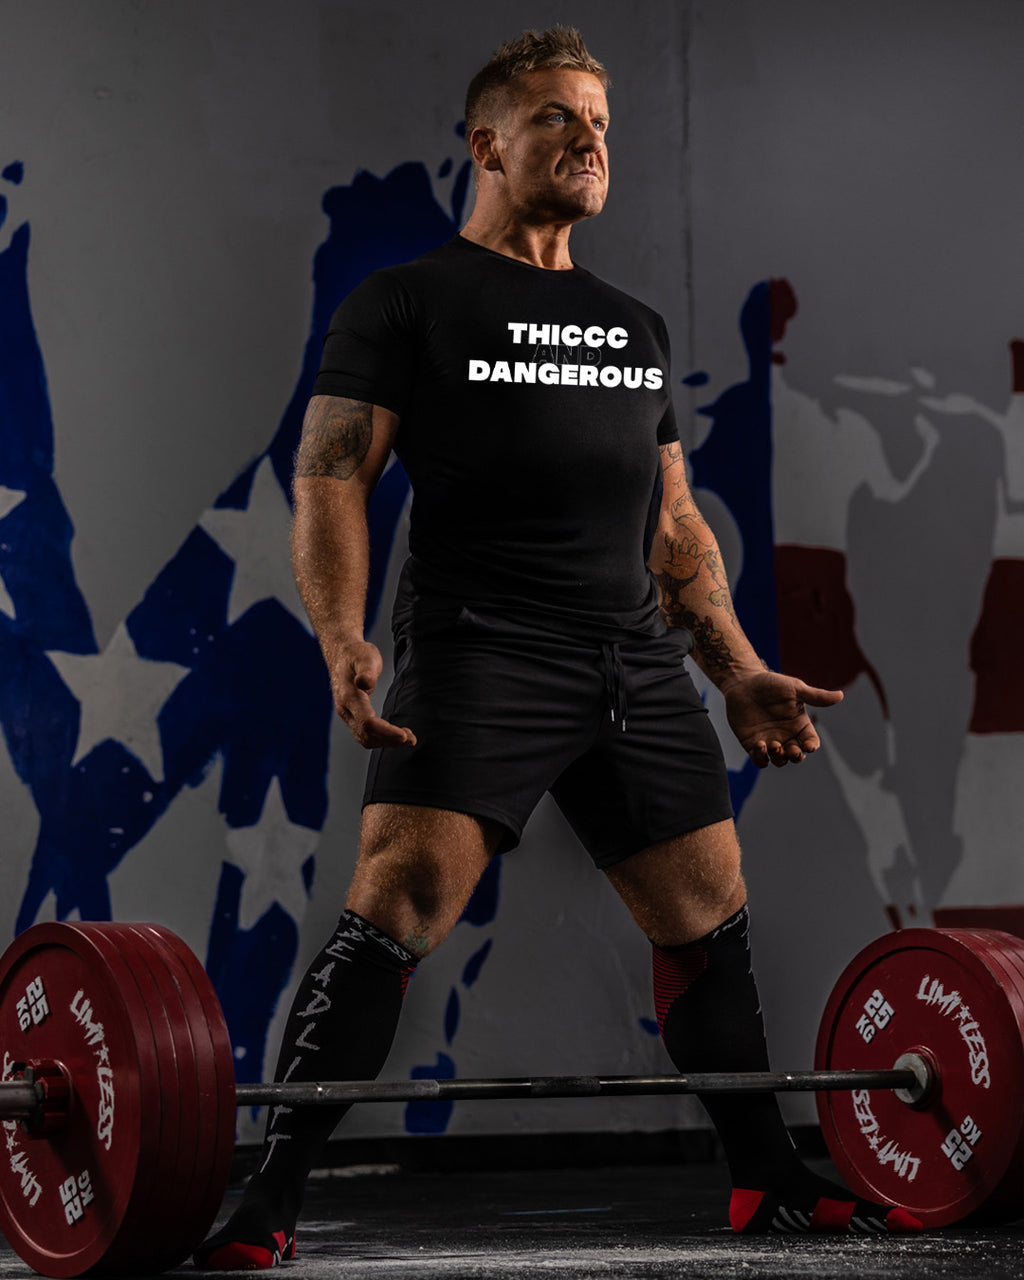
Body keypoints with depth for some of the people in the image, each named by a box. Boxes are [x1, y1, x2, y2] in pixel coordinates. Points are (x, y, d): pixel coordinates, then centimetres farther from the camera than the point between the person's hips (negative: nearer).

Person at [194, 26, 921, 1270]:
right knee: (396, 909, -19)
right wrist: (342, 638, -20)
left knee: (709, 921, 10)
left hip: (635, 663, 6)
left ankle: (770, 1180, 26)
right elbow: (330, 477, -5)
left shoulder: (633, 326, 22)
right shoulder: (409, 302, 3)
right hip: (482, 653, -6)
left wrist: (741, 674, 16)